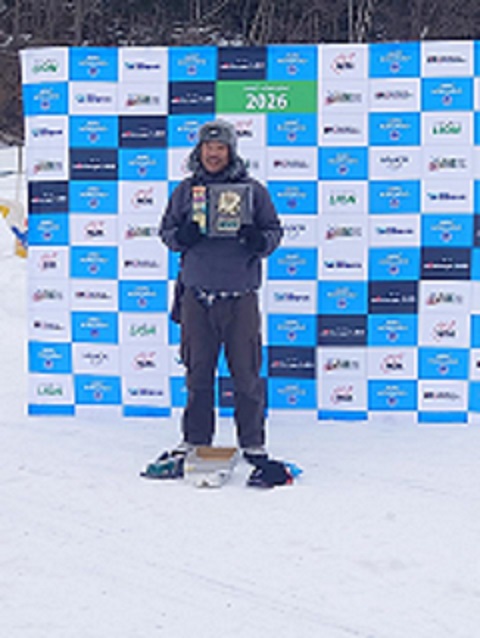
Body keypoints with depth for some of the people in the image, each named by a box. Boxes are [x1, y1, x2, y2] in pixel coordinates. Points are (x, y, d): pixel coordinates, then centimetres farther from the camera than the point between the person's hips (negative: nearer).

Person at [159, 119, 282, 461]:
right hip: (196, 295, 2)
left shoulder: (252, 189, 4)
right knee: (198, 372, 9)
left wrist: (260, 240, -14)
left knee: (246, 373, 1)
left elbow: (275, 230, 8)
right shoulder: (186, 190, 10)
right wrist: (180, 236, -7)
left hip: (241, 295, -2)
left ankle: (252, 442, 13)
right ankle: (195, 439, 21)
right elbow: (166, 229, 15)